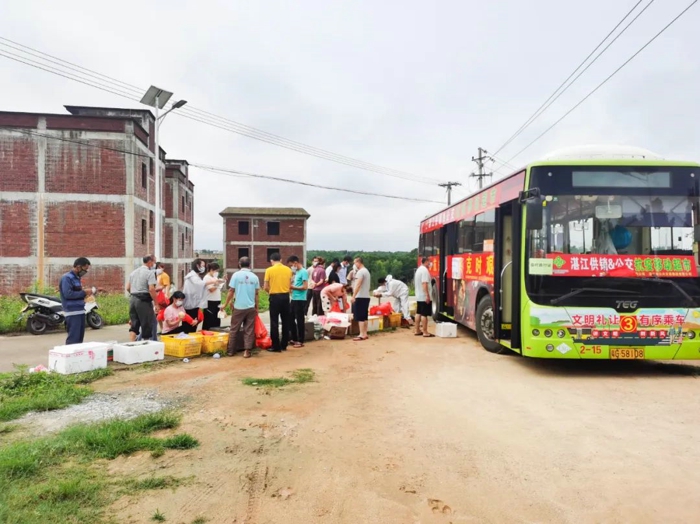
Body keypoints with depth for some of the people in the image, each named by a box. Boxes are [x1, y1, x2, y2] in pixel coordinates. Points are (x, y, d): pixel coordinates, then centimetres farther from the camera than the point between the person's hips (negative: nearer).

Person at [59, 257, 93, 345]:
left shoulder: (77, 278, 16)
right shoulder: (67, 278, -11)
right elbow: (68, 294, -22)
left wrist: (85, 293, 7)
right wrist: (84, 292, -17)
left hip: (80, 311, 9)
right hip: (72, 312, -9)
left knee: (80, 337, 12)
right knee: (73, 338, -11)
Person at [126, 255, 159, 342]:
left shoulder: (133, 272, 15)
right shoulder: (150, 272, -9)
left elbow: (128, 288, 17)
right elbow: (151, 289, -18)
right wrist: (156, 304, -14)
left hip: (132, 299, 7)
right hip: (144, 301, -7)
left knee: (134, 324, 10)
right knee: (147, 324, 3)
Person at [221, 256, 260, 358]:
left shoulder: (236, 275, -5)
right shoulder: (254, 277, 1)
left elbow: (231, 291, -4)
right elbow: (257, 293, 4)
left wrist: (225, 304, 6)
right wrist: (257, 307, 14)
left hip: (239, 307, -1)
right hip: (251, 307, 1)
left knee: (234, 329, 11)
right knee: (249, 330, 6)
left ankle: (231, 350, 17)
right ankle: (247, 351, 3)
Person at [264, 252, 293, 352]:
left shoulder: (269, 270, -5)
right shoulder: (288, 269, 4)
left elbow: (266, 287, -4)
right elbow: (290, 286, 6)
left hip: (275, 297, -3)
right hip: (285, 296, 4)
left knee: (274, 322, 3)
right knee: (285, 321, 12)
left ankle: (276, 346, 4)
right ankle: (284, 345, 18)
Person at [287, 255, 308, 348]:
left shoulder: (303, 272, -12)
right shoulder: (297, 272, 15)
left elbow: (305, 287, -19)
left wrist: (292, 287, -13)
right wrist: (291, 286, 4)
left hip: (300, 300, -9)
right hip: (294, 299, 9)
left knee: (299, 321, -1)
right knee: (291, 319, 14)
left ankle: (300, 341, 8)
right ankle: (294, 339, 25)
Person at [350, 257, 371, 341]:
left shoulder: (360, 272, -14)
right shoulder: (366, 271, 17)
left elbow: (358, 285, -21)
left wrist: (353, 296, -22)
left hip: (360, 297, -10)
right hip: (366, 296, 10)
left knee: (360, 317, -7)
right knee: (364, 317, 11)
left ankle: (362, 335, -7)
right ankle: (364, 334, 14)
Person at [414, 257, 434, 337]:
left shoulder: (418, 269, 15)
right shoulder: (425, 270, -16)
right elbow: (424, 284, -25)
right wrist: (427, 295, -26)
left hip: (419, 296, 10)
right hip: (424, 296, -10)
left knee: (418, 313, 12)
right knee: (424, 314, -7)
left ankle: (417, 331, 18)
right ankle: (425, 332, -4)